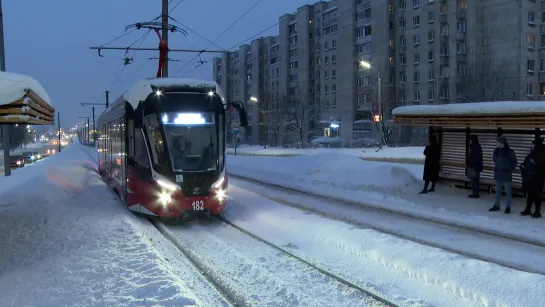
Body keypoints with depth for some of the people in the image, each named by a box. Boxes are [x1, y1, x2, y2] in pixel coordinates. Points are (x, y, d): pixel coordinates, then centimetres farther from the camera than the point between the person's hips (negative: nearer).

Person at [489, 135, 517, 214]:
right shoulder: (496, 150, 0)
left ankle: (508, 207, 6)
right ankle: (496, 206, 22)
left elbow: (514, 162, -5)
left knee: (508, 191, 1)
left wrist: (510, 169, -1)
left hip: (506, 174, -5)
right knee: (498, 191, 14)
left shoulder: (509, 152, -14)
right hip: (497, 173, 6)